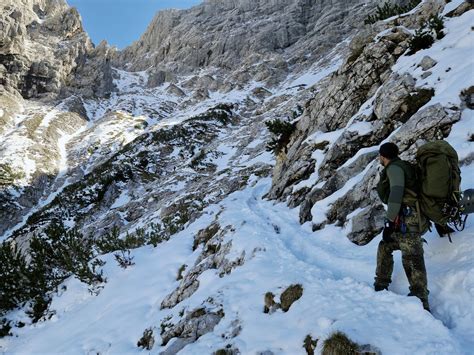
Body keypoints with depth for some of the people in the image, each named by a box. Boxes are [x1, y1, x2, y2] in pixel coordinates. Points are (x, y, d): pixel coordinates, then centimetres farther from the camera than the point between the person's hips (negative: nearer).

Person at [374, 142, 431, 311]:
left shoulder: (394, 168, -5)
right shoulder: (401, 167, 26)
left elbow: (396, 192, -19)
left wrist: (390, 221, -21)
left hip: (407, 219, -11)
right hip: (407, 220, 11)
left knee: (411, 258, -17)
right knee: (384, 247, 19)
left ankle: (420, 302, -22)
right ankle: (381, 286, 26)